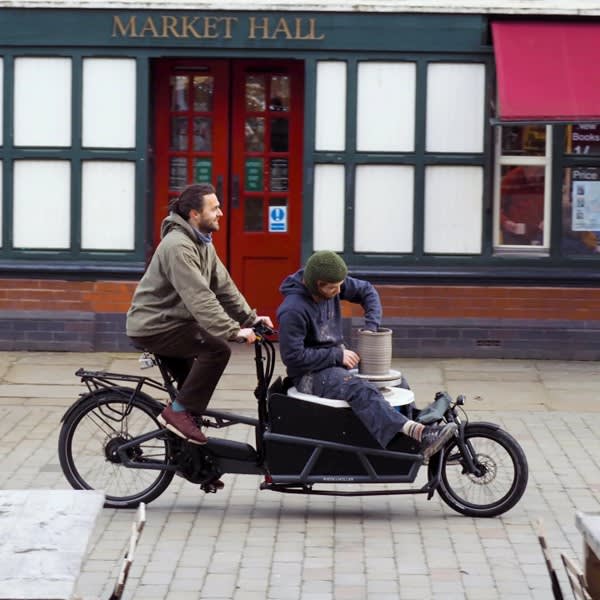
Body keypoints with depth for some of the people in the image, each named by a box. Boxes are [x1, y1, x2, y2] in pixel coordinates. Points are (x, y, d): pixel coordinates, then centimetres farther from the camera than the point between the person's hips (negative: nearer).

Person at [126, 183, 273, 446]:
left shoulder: (203, 244, 8)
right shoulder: (178, 246, -25)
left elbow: (224, 286, 8)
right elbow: (199, 298, -32)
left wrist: (250, 318, -1)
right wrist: (234, 331, -33)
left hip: (171, 323, 11)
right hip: (153, 327, -11)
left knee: (192, 383, 19)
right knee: (217, 348, -22)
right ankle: (179, 411, -15)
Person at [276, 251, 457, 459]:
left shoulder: (333, 284, -2)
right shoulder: (293, 310, -23)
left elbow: (366, 291, 13)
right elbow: (292, 356, -23)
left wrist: (371, 327, -2)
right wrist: (337, 355, -19)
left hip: (335, 361, 9)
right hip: (310, 375, -9)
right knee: (361, 390, -35)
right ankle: (417, 434, -51)